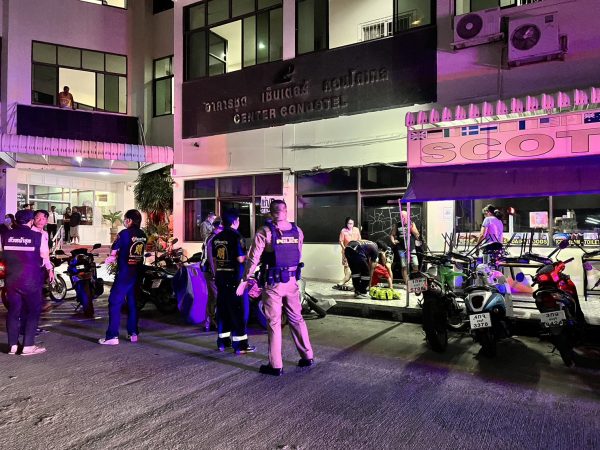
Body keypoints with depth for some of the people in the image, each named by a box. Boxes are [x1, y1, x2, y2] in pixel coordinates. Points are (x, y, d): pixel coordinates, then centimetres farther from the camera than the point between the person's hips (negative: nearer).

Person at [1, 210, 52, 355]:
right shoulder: (37, 236, -7)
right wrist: (50, 270, 19)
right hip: (31, 279, -4)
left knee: (13, 311, 12)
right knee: (33, 311, 5)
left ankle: (13, 345, 15)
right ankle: (28, 346, 2)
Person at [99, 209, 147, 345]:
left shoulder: (125, 233, -11)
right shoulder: (143, 236, 6)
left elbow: (113, 250, -3)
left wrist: (112, 257, 19)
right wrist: (118, 256, 19)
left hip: (124, 273, -6)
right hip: (138, 273, 6)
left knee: (115, 303, -1)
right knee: (132, 303, 15)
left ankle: (112, 336, -3)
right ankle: (133, 333, 18)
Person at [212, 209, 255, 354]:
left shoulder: (216, 238, 10)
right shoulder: (236, 237, -14)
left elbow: (214, 259, 15)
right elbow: (240, 259, -19)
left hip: (220, 278, 8)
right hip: (235, 279, -8)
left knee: (222, 309, 15)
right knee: (239, 311, -1)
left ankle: (222, 341, 23)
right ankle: (240, 345, 3)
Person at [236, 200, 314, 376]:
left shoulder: (265, 232, -11)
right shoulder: (297, 231, 2)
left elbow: (253, 259, -11)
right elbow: (298, 256, 9)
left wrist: (245, 280, -2)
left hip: (272, 283, -4)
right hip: (292, 282, 4)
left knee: (274, 323, 5)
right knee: (296, 318, 17)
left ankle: (276, 365, 11)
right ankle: (307, 356, 24)